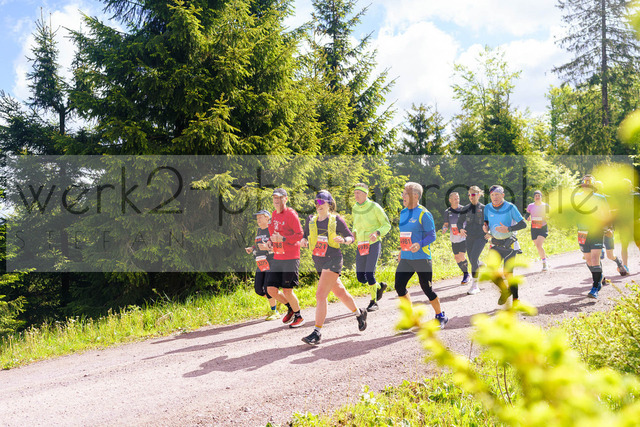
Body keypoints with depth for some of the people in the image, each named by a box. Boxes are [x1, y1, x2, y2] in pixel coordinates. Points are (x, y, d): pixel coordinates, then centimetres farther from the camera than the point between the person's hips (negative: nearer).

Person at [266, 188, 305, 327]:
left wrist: (282, 239, -24)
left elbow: (299, 235, -14)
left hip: (291, 258, -7)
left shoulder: (291, 214, -9)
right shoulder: (274, 215, 14)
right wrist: (271, 242, 8)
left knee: (287, 290, -5)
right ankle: (290, 308, 27)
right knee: (271, 289, 1)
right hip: (277, 258, 7)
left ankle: (298, 317, 17)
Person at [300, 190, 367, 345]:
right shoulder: (311, 220, 8)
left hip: (333, 261, -6)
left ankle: (317, 332, -15)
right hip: (319, 263, 6)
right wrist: (304, 241, -8)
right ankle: (359, 313, 44)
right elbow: (305, 236, 16)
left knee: (320, 295, -16)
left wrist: (343, 240, -20)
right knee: (340, 293, 20)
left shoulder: (336, 220, -4)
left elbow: (351, 237, 2)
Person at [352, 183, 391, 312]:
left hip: (374, 244, -6)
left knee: (369, 274, -16)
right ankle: (380, 286, 33)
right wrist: (353, 234, 1)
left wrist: (377, 233, -23)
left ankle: (374, 302, 5)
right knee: (360, 277, 3)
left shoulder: (374, 207, -11)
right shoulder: (355, 209, 5)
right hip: (361, 246, 6)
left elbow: (387, 225, -5)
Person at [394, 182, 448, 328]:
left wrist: (420, 244, -27)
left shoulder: (423, 214, -10)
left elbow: (432, 235, -11)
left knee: (427, 289, 0)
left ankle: (440, 316, 20)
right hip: (405, 259, 7)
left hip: (421, 258, -7)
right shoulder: (403, 213, 12)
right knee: (399, 286, -3)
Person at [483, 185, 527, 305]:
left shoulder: (510, 207, -13)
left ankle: (515, 298, 14)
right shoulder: (488, 208, 1)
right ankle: (504, 291, 20)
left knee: (508, 273, -4)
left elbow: (523, 224, -12)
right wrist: (486, 228, -9)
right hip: (495, 244, 4)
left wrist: (508, 229, -25)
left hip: (509, 244, -4)